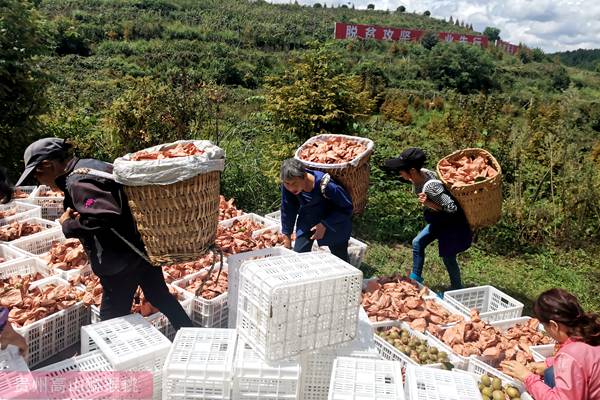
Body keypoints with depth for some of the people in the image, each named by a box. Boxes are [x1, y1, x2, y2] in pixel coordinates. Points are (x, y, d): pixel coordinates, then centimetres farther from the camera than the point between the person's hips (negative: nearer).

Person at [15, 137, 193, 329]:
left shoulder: (77, 182, -20)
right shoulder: (90, 165, 8)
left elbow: (103, 216, -33)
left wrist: (69, 226, -18)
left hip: (123, 258, -9)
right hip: (144, 247, 10)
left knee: (112, 317, 7)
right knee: (160, 295, 24)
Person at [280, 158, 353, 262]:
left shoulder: (325, 185, -34)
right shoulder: (287, 187, -23)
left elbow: (346, 208, -20)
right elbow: (287, 210, -5)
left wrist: (325, 225, -25)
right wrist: (287, 235, 2)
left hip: (335, 222, -3)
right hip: (307, 221, 3)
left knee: (340, 258, 7)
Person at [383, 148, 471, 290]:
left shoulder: (431, 187, -36)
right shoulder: (420, 174, -12)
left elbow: (453, 208, -33)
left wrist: (430, 204, -39)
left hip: (451, 224, -9)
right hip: (438, 221, 9)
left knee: (448, 257, 6)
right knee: (417, 243, 12)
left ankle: (457, 290, 29)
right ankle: (416, 278, 27)